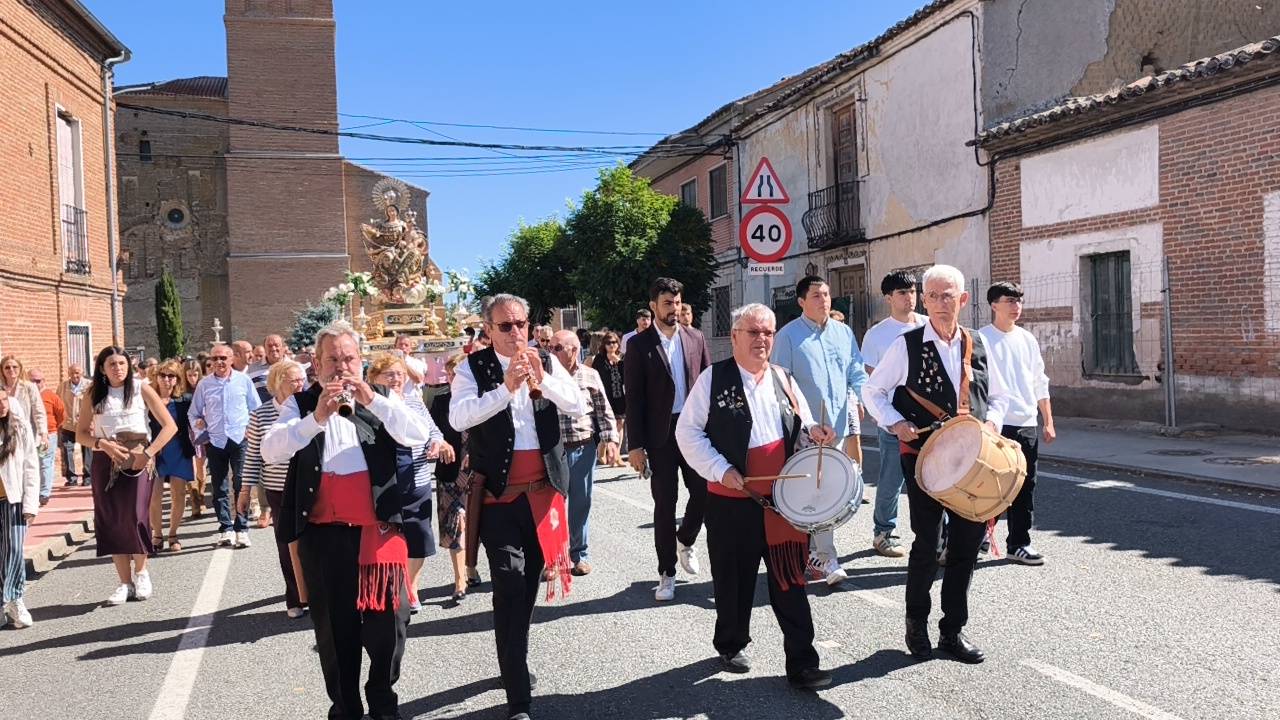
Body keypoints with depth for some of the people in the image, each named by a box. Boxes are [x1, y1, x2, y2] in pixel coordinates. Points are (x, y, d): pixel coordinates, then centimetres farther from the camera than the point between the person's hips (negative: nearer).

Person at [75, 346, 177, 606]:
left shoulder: (141, 390, -1)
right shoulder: (92, 396, 6)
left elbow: (170, 426, -4)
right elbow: (81, 434, 7)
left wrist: (148, 453, -12)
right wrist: (103, 444, -12)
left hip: (137, 461, -3)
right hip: (105, 462, 3)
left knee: (135, 517, -10)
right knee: (110, 521, 2)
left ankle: (141, 572, 15)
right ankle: (125, 583, 13)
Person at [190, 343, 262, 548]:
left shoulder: (244, 381, 3)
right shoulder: (204, 384, 6)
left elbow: (256, 410, 9)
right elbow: (194, 413, 15)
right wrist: (198, 423, -4)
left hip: (240, 439, -2)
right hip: (215, 441, 2)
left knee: (242, 486, -3)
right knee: (220, 488, 8)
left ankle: (242, 529, 4)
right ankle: (225, 529, 17)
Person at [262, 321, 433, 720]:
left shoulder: (379, 398, 8)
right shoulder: (301, 404, 5)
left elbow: (418, 436, -8)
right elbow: (270, 450, -10)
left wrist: (372, 399, -17)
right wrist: (317, 417, -22)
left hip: (378, 527, 1)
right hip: (323, 533, 0)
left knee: (388, 620, 6)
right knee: (335, 627, 9)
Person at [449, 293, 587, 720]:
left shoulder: (546, 362, 5)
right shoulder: (473, 368, -5)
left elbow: (579, 407, -4)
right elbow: (458, 418, -19)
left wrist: (543, 380, -19)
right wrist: (506, 388, -28)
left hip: (543, 490, 4)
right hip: (498, 494, -4)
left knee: (530, 582, 17)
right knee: (510, 587, -11)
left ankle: (514, 663, 38)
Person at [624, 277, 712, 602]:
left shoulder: (695, 338, 7)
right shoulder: (640, 344, -3)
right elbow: (633, 397, -5)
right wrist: (635, 444, -9)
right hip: (661, 434, -3)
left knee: (704, 493, 5)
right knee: (665, 505, 3)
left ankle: (685, 541, 35)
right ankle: (667, 573, 15)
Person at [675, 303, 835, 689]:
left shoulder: (784, 380, 11)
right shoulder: (713, 379, -3)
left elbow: (801, 426, 21)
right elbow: (688, 432, -4)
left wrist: (812, 430, -3)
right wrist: (721, 469, -14)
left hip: (784, 497, 3)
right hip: (732, 501, -3)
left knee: (790, 581, 2)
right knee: (734, 579, 11)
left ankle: (801, 662, 9)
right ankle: (731, 646, 33)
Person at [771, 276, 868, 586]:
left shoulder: (844, 332, 11)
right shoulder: (788, 336, -4)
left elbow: (857, 373, 16)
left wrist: (858, 396, -4)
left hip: (840, 425, 6)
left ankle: (817, 553, 25)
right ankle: (828, 560, -4)